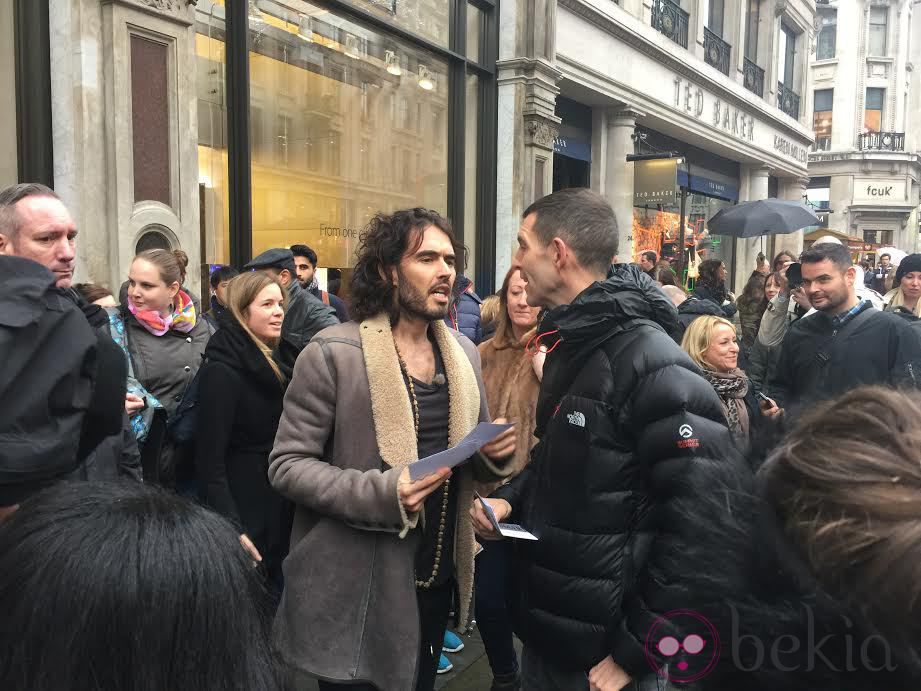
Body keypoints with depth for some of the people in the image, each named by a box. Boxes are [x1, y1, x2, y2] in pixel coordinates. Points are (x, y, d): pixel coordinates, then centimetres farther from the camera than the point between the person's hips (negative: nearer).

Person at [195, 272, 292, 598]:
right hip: (243, 512, -8)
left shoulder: (276, 363, 10)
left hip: (281, 511, 8)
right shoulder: (222, 370, -15)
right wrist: (231, 530, -23)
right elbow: (209, 460, -19)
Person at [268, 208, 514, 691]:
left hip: (437, 576, 6)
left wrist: (492, 453, -10)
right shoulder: (333, 354, -15)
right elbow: (286, 464, -14)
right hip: (355, 587, -6)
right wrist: (379, 494, -27)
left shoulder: (463, 352, 5)